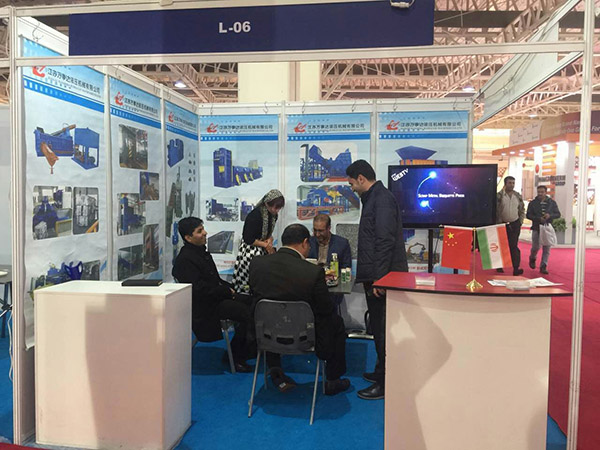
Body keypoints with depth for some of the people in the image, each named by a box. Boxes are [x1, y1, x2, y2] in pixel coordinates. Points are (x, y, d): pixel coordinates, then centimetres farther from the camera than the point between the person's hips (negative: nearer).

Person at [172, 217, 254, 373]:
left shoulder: (202, 251, 14)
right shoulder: (184, 260, -16)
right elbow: (199, 289, -22)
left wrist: (227, 288, 4)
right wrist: (227, 292, -14)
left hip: (216, 297, 10)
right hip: (204, 307, -10)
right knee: (246, 312, -22)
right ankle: (236, 358, -6)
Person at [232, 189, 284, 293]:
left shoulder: (273, 215, 2)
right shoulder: (256, 215, -22)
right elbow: (248, 239, -20)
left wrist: (270, 239, -6)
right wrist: (266, 245, -11)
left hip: (262, 250, 7)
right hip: (250, 250, -7)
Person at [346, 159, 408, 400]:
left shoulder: (382, 199, -15)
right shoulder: (374, 198, 17)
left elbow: (385, 241, -23)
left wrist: (379, 279, -24)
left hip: (383, 276, -10)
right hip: (376, 275, 10)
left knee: (383, 330, -3)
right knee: (378, 328, 19)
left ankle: (385, 384, 6)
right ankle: (382, 372, 32)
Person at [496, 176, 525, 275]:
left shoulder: (518, 196, 8)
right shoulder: (499, 196, -6)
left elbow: (522, 210, 14)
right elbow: (495, 210, -6)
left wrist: (520, 221, 5)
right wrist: (498, 222, -9)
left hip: (515, 224, 2)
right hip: (502, 224, -2)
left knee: (514, 246, -3)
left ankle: (516, 268, -6)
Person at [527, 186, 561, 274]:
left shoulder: (552, 203, 7)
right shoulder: (533, 203, 3)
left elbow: (558, 214, 8)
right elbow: (528, 215, -1)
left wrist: (550, 215, -13)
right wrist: (538, 218, -16)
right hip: (536, 228, -1)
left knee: (546, 249, -1)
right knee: (535, 247, -2)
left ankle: (543, 267, 6)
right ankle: (532, 258, 29)